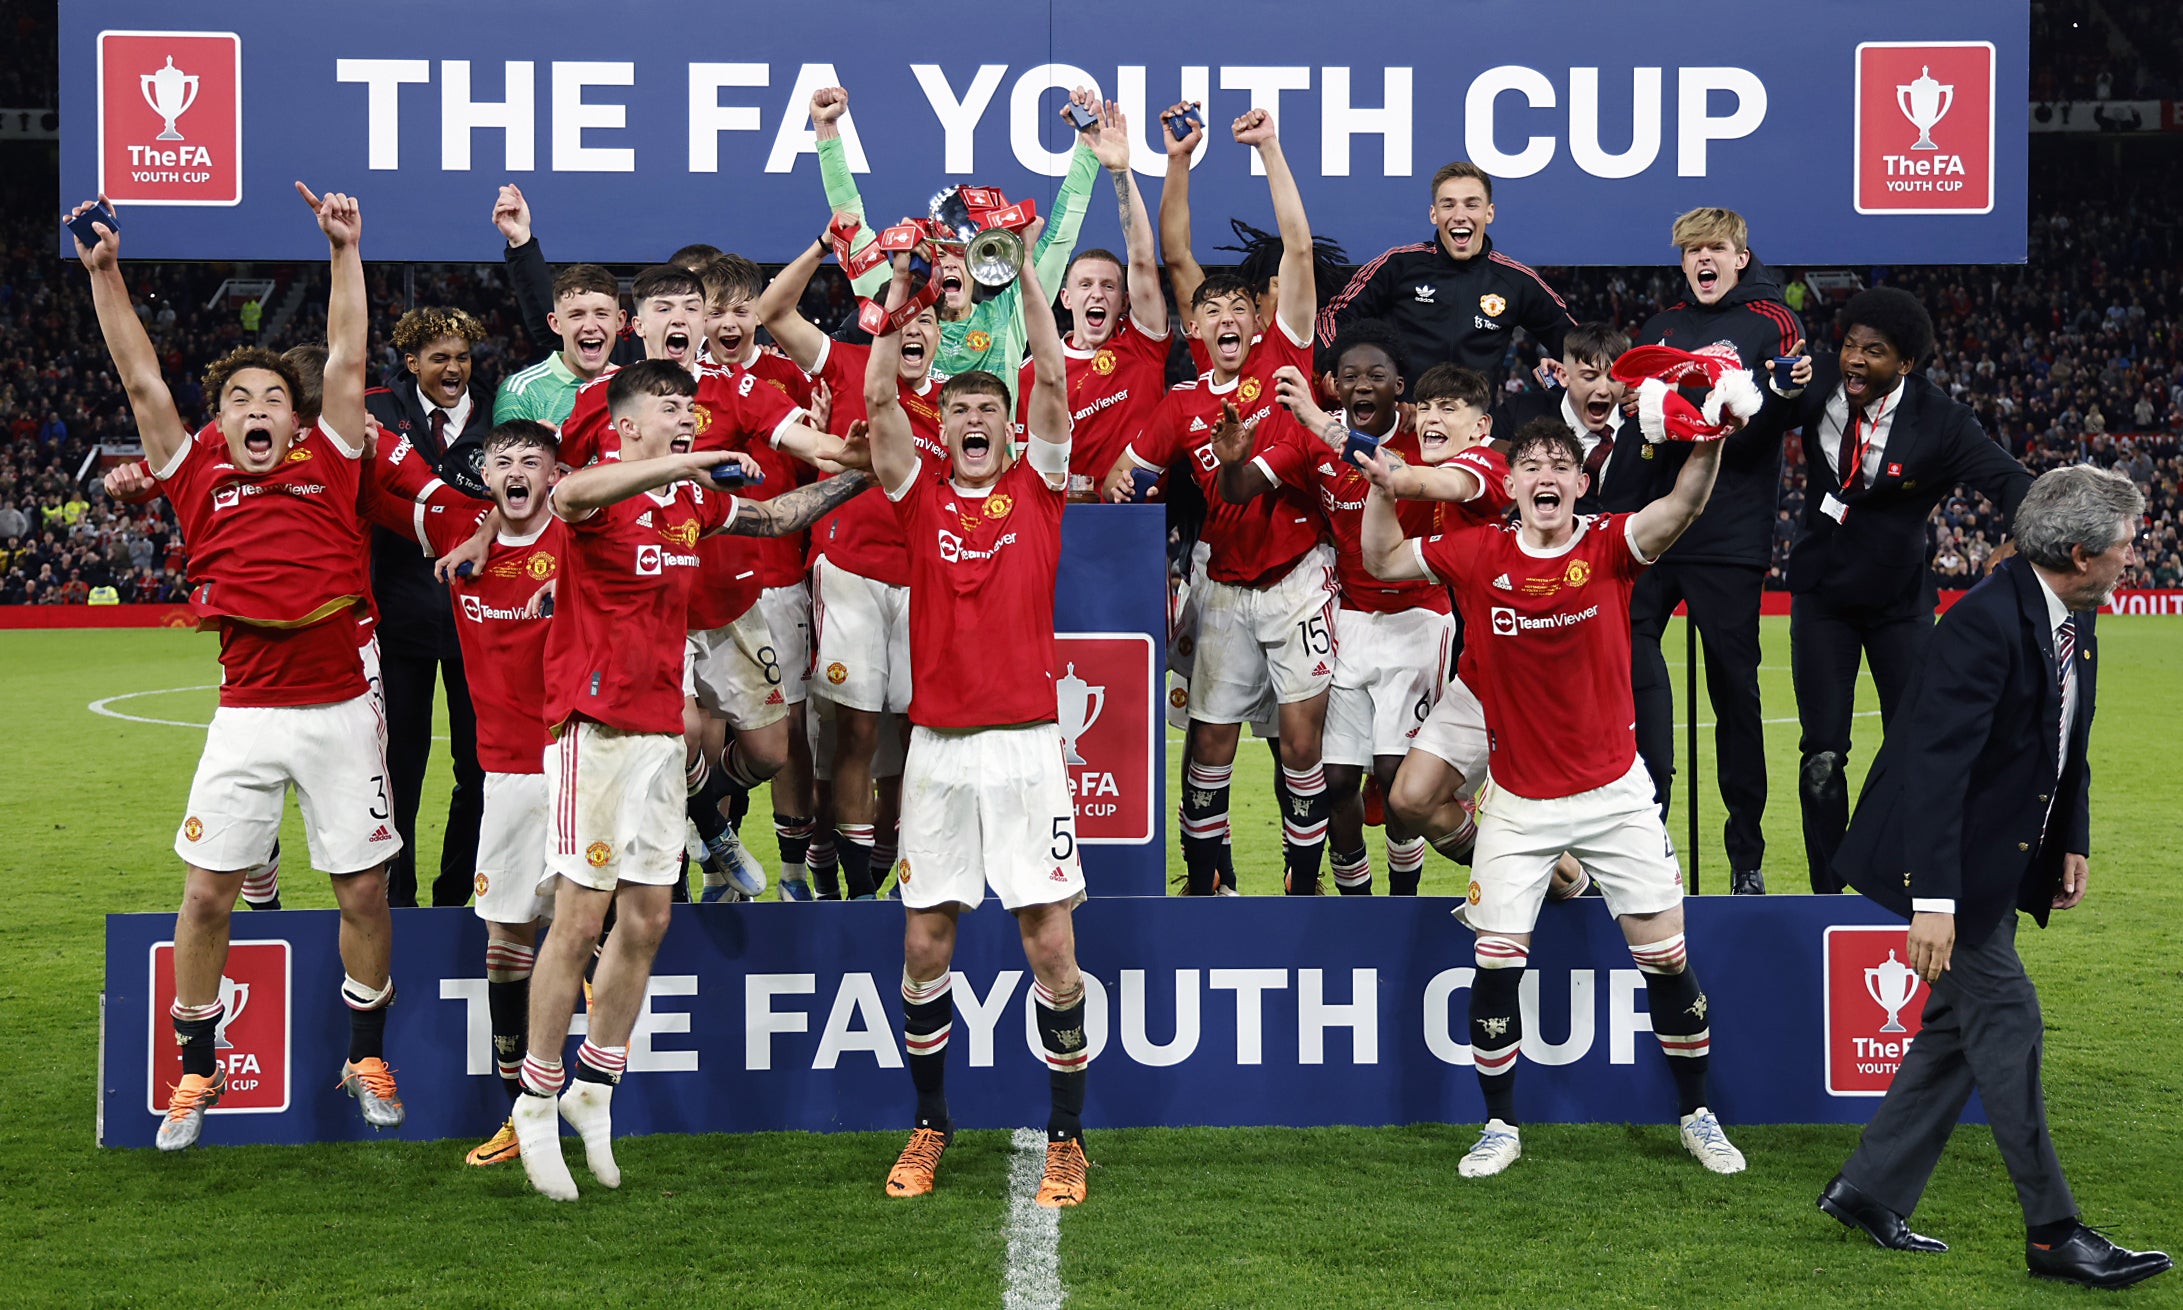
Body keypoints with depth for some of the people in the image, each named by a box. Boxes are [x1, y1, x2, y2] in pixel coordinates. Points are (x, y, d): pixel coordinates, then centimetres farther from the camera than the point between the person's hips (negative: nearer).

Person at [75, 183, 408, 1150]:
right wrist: (104, 272, -3)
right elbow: (143, 382, 2)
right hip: (246, 716, 0)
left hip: (339, 711, 0)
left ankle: (366, 1055, 23)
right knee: (206, 892, 0)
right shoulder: (199, 479, 6)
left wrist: (345, 252, -2)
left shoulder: (327, 466, 6)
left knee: (365, 890, 4)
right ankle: (197, 1070, 16)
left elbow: (346, 361, 3)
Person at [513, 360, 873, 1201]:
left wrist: (855, 477, 23)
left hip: (661, 728, 8)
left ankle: (594, 1090, 22)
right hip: (596, 725, -7)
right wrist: (689, 463, -43)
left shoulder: (693, 500, 13)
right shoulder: (601, 496, -10)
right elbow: (570, 493, -36)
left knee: (647, 918, 9)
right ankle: (536, 1106, 5)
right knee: (581, 918, -6)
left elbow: (776, 516, 30)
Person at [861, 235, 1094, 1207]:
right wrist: (903, 284, -5)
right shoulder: (921, 496, 8)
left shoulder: (1037, 489, 6)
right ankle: (930, 1124, 20)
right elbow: (878, 396, -2)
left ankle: (1067, 1136, 8)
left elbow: (1054, 378, -4)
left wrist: (1019, 270, -7)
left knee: (1051, 945, -2)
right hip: (939, 747, 1)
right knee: (925, 944, 5)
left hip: (1027, 744, -1)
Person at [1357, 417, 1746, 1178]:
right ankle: (1500, 1126, 16)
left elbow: (1682, 507, -26)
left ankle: (1696, 1115, 21)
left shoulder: (1609, 547, -8)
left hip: (1613, 792, -1)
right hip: (1518, 800, 1)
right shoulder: (1478, 555, -4)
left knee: (1665, 954, 2)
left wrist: (1708, 446, -44)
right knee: (1497, 962, -2)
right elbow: (1383, 562, 6)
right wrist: (1380, 490, -11)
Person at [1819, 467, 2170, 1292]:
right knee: (2008, 1023, -6)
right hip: (1950, 858, -10)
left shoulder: (2074, 620, 5)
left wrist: (2072, 843, 9)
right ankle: (2053, 1233, 2)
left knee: (1960, 1025, 14)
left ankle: (1869, 1191, 24)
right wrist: (1933, 900, -31)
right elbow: (1936, 766, -28)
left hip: (2000, 862, 10)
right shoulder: (1985, 625, -25)